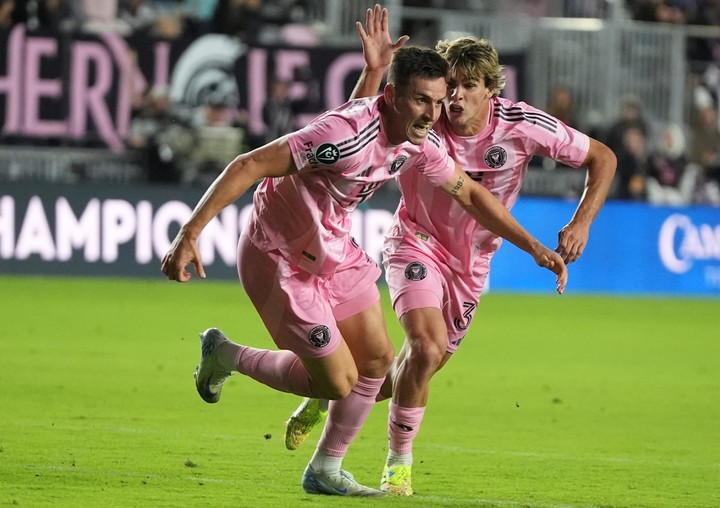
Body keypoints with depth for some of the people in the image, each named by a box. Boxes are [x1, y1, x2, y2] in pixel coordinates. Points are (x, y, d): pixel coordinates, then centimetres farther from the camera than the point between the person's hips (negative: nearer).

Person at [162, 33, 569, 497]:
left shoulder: (419, 144, -7)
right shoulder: (346, 133, -34)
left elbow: (470, 194, 11)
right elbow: (248, 167, -34)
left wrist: (535, 247, 8)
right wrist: (189, 234, -39)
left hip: (334, 250, 8)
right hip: (278, 258, -8)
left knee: (377, 359, 7)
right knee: (338, 382, -3)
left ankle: (325, 472, 25)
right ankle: (225, 355, 18)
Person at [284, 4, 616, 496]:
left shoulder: (522, 125, -20)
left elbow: (602, 157, -10)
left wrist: (581, 223, -22)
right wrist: (373, 70, -43)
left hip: (471, 262, 3)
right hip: (418, 242, -3)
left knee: (425, 364, 10)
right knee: (426, 347, -26)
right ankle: (400, 460, -6)